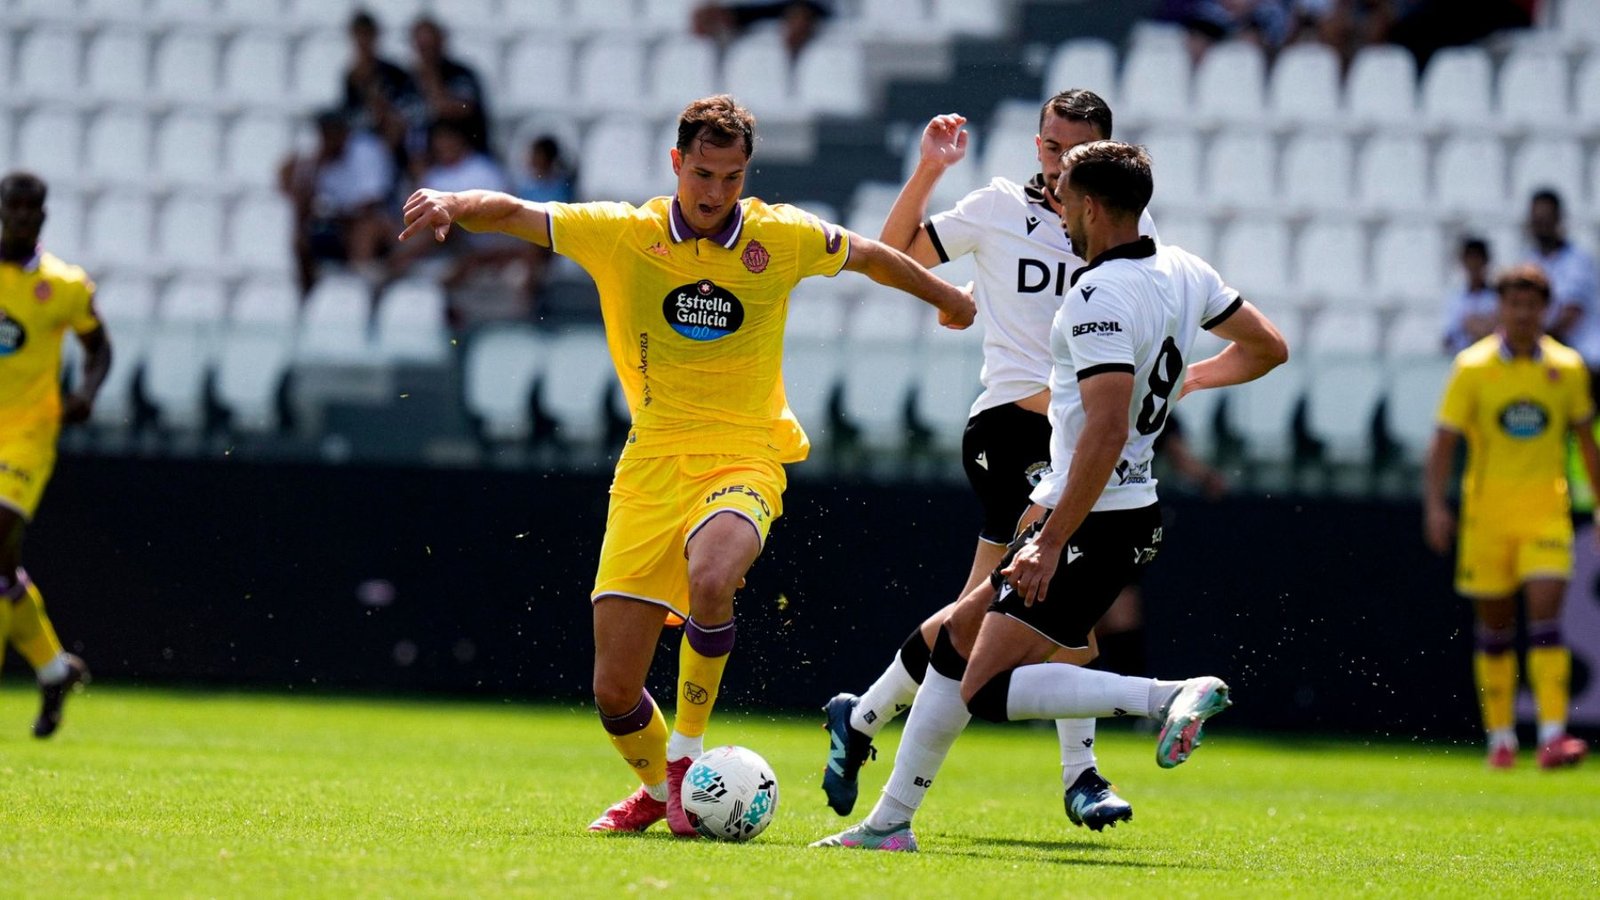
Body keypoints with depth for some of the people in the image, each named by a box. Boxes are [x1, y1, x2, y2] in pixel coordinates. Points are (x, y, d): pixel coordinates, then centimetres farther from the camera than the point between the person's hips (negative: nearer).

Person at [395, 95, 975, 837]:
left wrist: (947, 298, 34)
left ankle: (687, 753, -15)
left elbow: (869, 256, 19)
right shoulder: (620, 234, -1)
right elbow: (515, 214, -5)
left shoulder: (781, 238, 0)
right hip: (651, 463, 2)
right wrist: (454, 204, -27)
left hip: (743, 460, -1)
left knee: (710, 577, -37)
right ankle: (658, 790, 30)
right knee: (614, 689, -3)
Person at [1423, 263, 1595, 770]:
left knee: (1545, 615, -14)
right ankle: (1501, 738, 16)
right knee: (1495, 628, 5)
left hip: (1546, 511, 0)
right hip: (1487, 512, 0)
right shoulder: (1472, 368, -2)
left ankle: (1552, 737, -19)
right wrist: (1435, 505, -16)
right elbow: (1444, 442, -5)